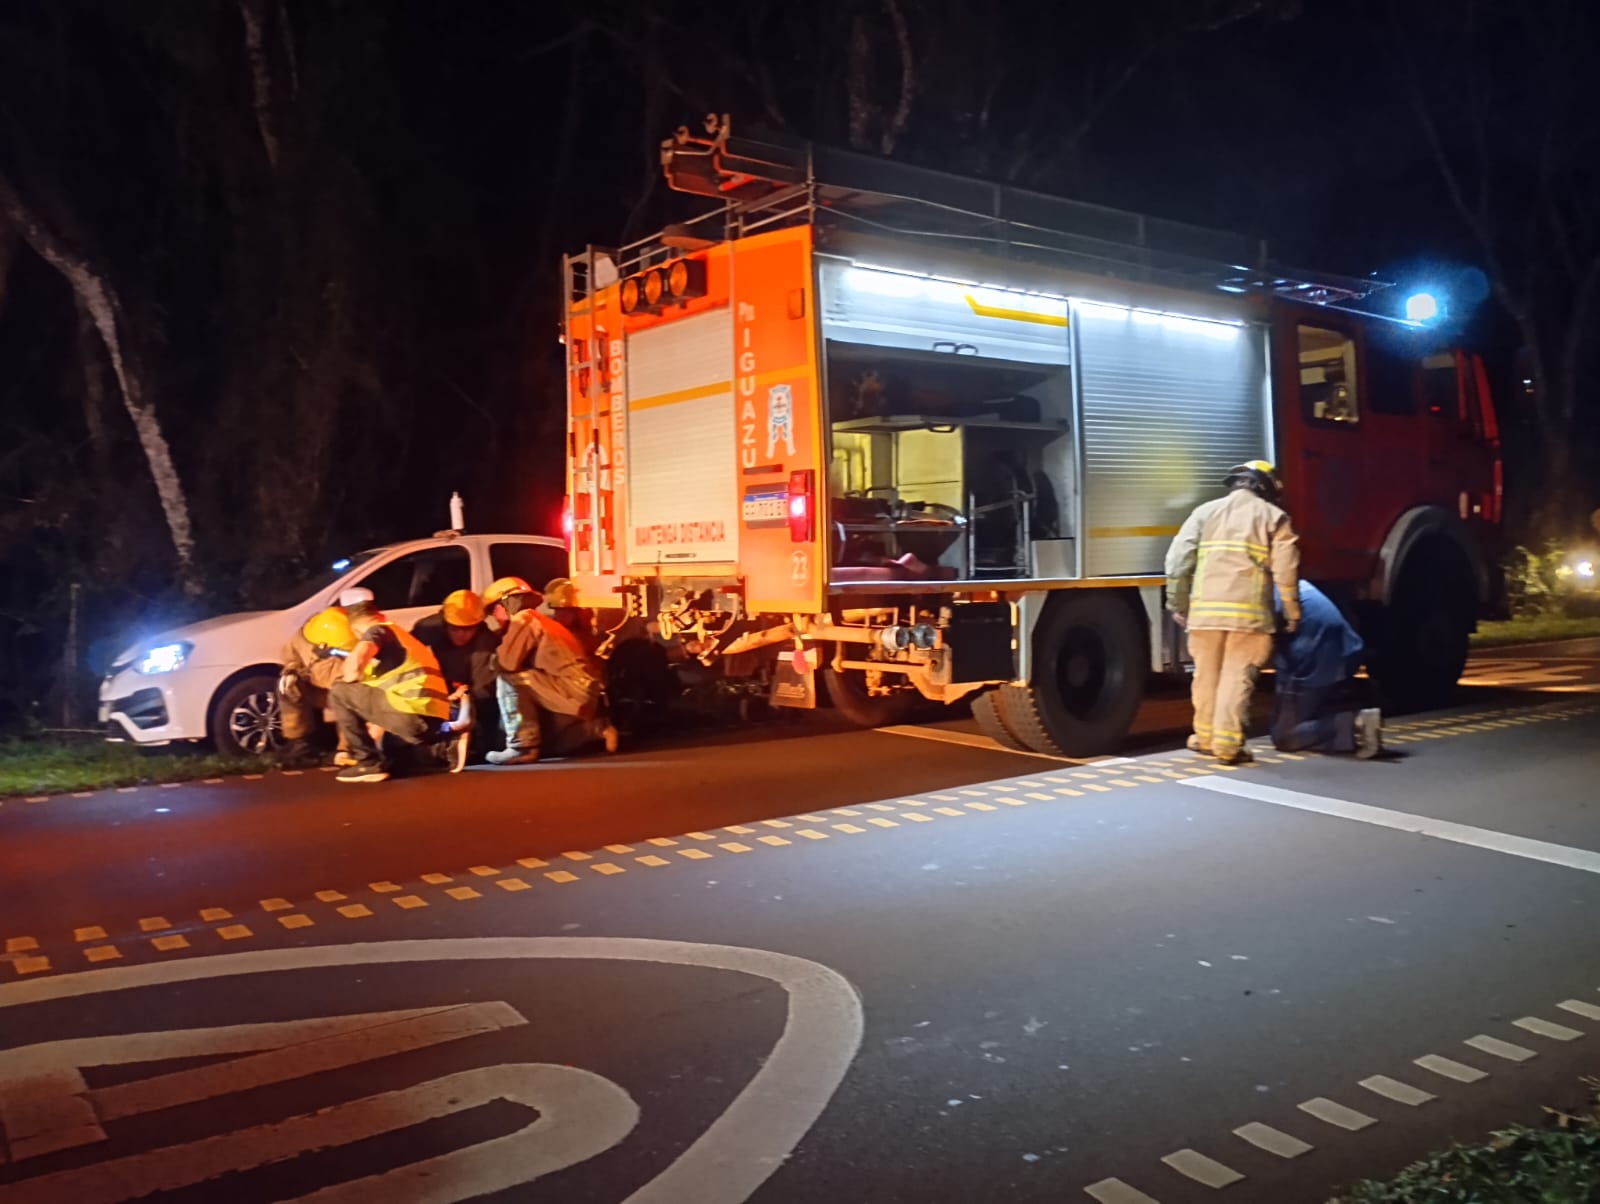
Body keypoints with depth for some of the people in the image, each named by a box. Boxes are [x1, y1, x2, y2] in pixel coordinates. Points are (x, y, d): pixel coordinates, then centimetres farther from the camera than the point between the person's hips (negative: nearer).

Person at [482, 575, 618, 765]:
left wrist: (494, 654, 5)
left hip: (572, 690, -10)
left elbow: (507, 662, -15)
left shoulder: (523, 618, -8)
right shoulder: (538, 619, 20)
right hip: (578, 690, 10)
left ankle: (522, 746, -12)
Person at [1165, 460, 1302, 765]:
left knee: (1207, 675, 14)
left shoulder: (1205, 511, 14)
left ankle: (1205, 737, 24)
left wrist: (1177, 603, 13)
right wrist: (1292, 612, 8)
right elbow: (1285, 570, -1)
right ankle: (1227, 745, -2)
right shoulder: (1274, 516, 8)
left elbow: (1178, 561, 7)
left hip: (1206, 608, 2)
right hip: (1249, 611, -2)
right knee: (1237, 677, 1)